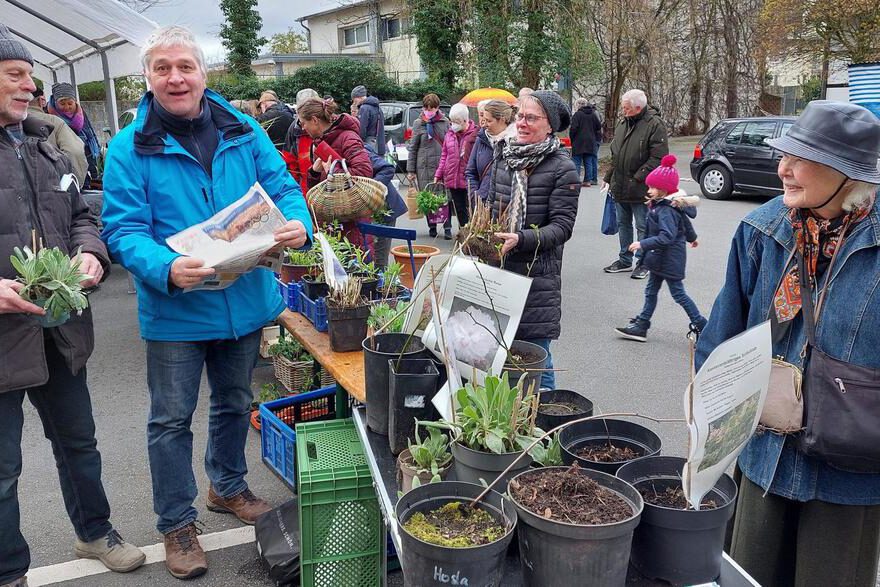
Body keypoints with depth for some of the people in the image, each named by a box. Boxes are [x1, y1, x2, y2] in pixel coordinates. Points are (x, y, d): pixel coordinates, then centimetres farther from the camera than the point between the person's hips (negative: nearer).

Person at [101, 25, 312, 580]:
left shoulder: (244, 131, 0)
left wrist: (298, 224, -21)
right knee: (172, 419, 8)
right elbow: (124, 229, -13)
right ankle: (178, 524, 28)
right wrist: (166, 268, -33)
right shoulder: (130, 147, -9)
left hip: (245, 301, 4)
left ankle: (229, 486, 46)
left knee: (234, 403, 22)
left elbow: (283, 188, 2)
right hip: (174, 310, -3)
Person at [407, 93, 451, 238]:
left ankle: (447, 227, 5)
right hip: (425, 167, 0)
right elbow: (413, 148, 6)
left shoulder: (445, 122, 6)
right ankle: (432, 226, 17)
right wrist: (410, 170, 3)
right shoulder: (418, 124, 4)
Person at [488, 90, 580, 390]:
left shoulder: (562, 168, -7)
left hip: (537, 273, -5)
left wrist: (521, 239, -24)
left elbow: (563, 225, -11)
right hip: (497, 267, 5)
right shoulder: (505, 158, 9)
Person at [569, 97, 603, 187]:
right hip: (590, 142, 5)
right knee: (588, 162, 8)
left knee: (577, 162, -2)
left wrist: (571, 138, -1)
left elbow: (573, 128, -14)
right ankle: (588, 180, 8)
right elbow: (599, 126, 11)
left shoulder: (577, 114, -9)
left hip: (578, 142, -5)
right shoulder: (593, 114, 8)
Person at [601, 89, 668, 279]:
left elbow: (658, 158, -17)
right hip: (620, 187, 8)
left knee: (643, 227, 3)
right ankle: (625, 260, 29)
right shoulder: (623, 123, 11)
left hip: (641, 189, -7)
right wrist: (609, 178, 15)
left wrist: (638, 178, -20)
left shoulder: (654, 125, -12)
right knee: (623, 224, 16)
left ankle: (643, 263, 14)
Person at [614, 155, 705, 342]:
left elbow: (666, 237, -36)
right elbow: (685, 221, 21)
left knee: (678, 294, 1)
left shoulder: (666, 210, -25)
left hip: (670, 259, -11)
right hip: (662, 258, 11)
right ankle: (641, 326, 21)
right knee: (651, 291, 14)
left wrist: (642, 244, -36)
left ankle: (701, 325, 13)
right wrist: (691, 237, 39)